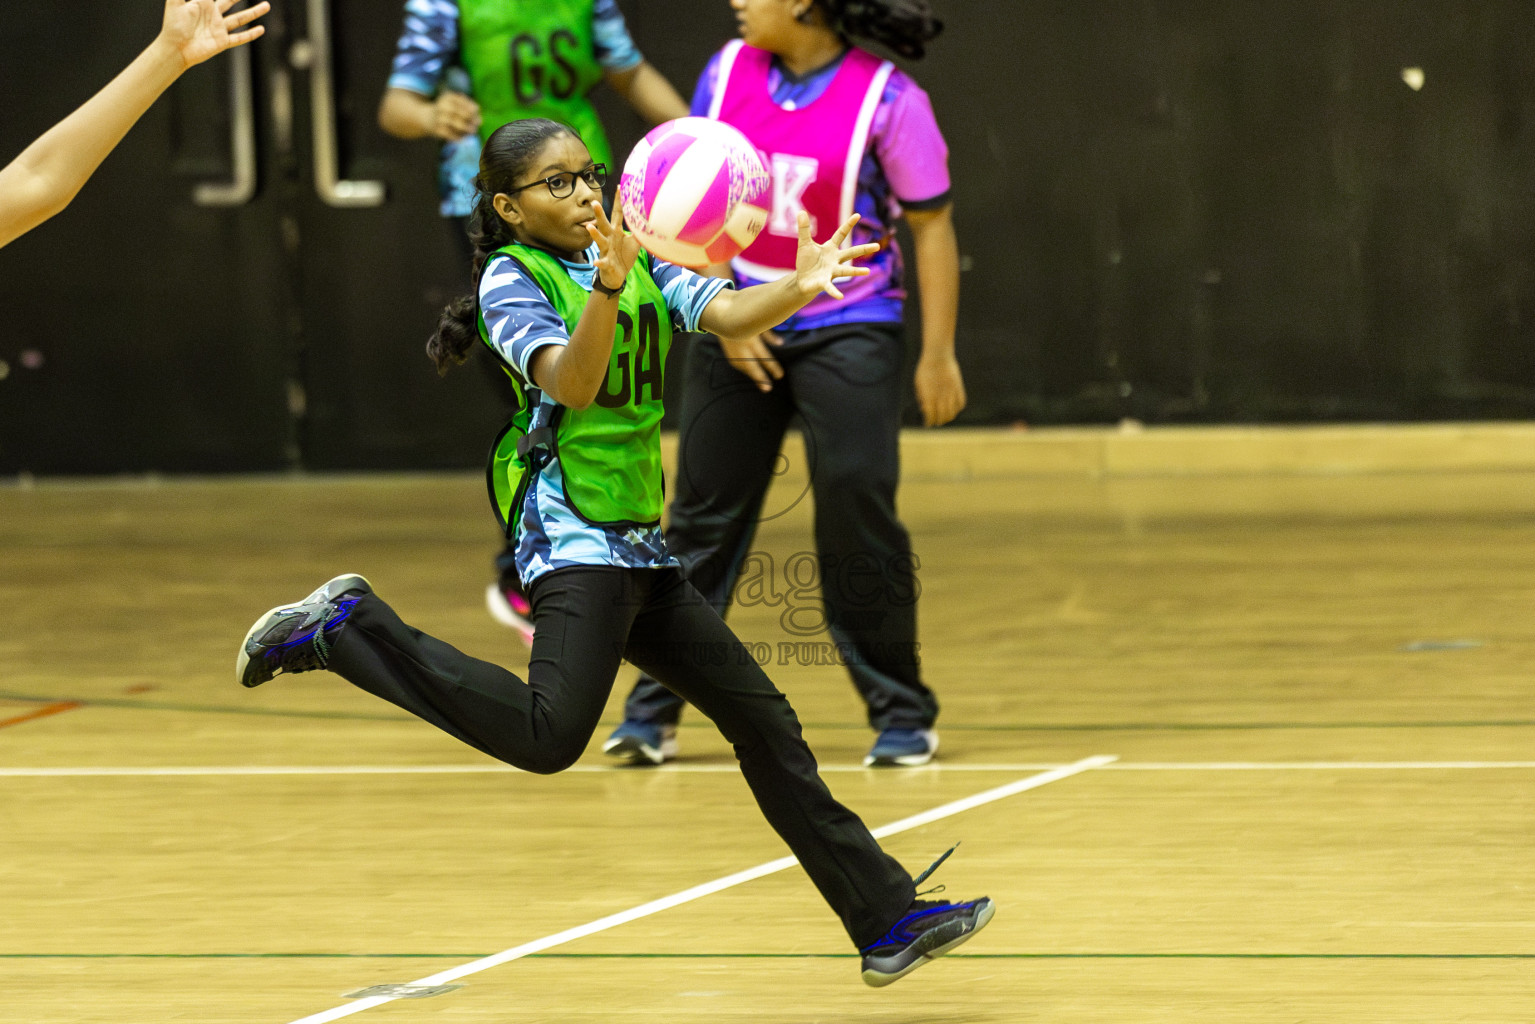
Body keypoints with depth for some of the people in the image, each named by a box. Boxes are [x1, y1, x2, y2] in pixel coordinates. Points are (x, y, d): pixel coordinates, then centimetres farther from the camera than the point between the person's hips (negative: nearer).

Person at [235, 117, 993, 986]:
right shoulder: (513, 279, -6)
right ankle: (349, 629, -11)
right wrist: (609, 284, -39)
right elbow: (571, 383, -23)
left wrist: (801, 288, -22)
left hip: (640, 547, 8)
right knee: (550, 734, -25)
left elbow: (726, 313, -3)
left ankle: (887, 921, 13)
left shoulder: (640, 261, 13)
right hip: (575, 538, -8)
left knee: (764, 719, 8)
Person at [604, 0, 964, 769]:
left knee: (859, 516, -8)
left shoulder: (886, 99, -12)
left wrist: (938, 354, -10)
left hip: (847, 330, -4)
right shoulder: (727, 73, 0)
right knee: (703, 513, 5)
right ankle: (652, 712, 12)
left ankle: (902, 717, 5)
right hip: (737, 325, 4)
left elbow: (931, 223, -8)